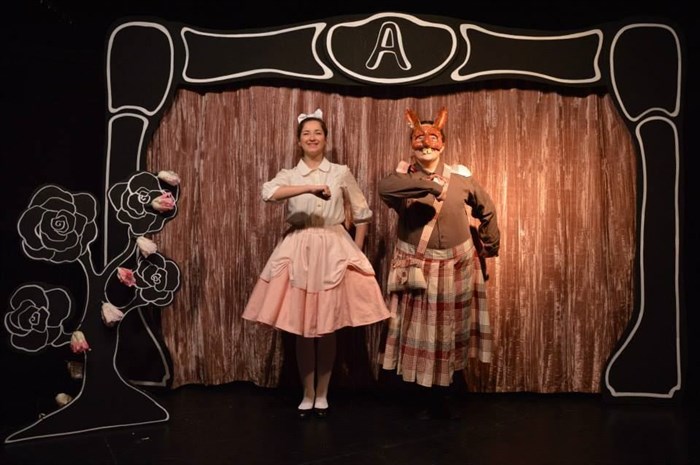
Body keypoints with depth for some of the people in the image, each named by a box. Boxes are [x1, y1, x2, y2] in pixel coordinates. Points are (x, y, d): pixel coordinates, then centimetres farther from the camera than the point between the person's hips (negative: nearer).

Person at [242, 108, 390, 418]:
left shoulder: (341, 173, 6)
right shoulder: (289, 175, 5)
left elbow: (362, 214, 12)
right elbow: (268, 193, -19)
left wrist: (356, 251, 7)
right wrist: (310, 187, -26)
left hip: (334, 251, 0)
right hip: (299, 252, 0)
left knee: (327, 327, 4)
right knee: (302, 328, 4)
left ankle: (322, 394, 21)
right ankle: (307, 394, 20)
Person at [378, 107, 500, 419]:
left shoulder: (461, 177, 0)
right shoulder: (403, 176, -4)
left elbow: (487, 210, 15)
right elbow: (383, 188, -29)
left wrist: (490, 245, 19)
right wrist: (428, 184, -36)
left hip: (456, 266, 2)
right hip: (416, 266, -1)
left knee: (450, 332, 10)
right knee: (419, 332, 4)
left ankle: (443, 398, 27)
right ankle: (426, 400, 21)